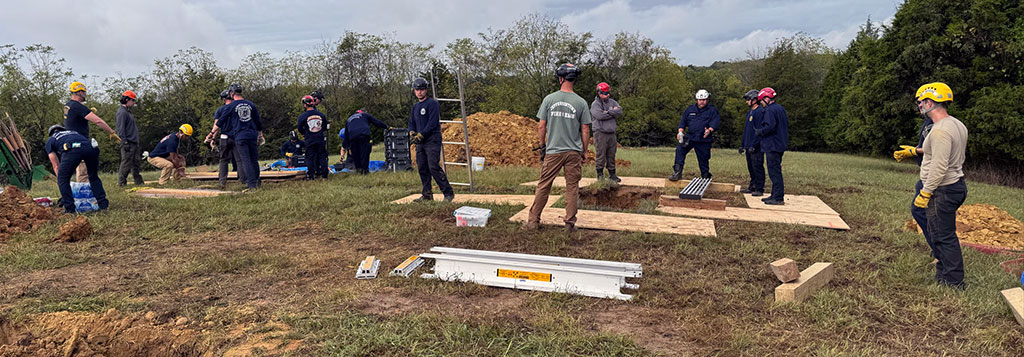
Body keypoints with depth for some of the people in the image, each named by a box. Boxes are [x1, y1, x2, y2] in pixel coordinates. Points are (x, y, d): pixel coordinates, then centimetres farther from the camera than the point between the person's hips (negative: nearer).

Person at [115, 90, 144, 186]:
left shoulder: (128, 112, 21)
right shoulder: (122, 112, -9)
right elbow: (120, 129, -15)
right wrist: (125, 142, -21)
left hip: (134, 143, 10)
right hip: (128, 143, -10)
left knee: (135, 163, 10)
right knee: (126, 164, -8)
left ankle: (139, 182, 13)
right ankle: (121, 182, -3)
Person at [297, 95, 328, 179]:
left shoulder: (302, 116, -8)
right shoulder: (321, 114, 1)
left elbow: (300, 129, 1)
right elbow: (325, 127, 12)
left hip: (310, 140, -2)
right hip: (321, 139, 2)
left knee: (310, 157, 7)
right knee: (322, 156, 10)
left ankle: (310, 175, 7)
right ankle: (324, 174, 11)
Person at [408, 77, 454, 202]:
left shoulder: (432, 103, -7)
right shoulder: (415, 106, 18)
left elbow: (433, 123, -15)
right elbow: (411, 122, 22)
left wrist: (421, 135, -17)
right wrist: (412, 133, 1)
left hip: (432, 140, -8)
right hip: (420, 142, 8)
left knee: (433, 167, -15)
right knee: (422, 168, 7)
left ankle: (448, 193, -9)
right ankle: (427, 194, 16)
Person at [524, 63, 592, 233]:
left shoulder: (549, 99, -2)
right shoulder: (581, 102, -2)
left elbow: (541, 126, 1)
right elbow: (585, 131, 0)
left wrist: (542, 144, 15)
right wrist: (584, 151, 11)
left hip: (553, 151, 0)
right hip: (574, 152, 0)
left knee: (543, 186, 7)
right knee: (572, 187, 8)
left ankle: (533, 221, 11)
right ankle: (570, 223, 11)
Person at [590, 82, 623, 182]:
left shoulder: (612, 102, 15)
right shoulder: (595, 104, -2)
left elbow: (620, 112, -1)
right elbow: (600, 115, -18)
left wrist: (608, 112, -12)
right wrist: (613, 112, -6)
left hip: (611, 133, 5)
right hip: (600, 133, -5)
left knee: (611, 154, 8)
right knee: (601, 154, -6)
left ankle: (612, 174, 16)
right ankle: (600, 174, 4)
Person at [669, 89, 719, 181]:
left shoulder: (712, 110, 5)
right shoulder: (690, 109, 15)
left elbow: (715, 122, -6)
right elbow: (683, 120, 16)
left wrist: (709, 130, -27)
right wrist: (680, 131, -1)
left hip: (704, 140, -2)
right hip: (689, 137, 2)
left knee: (703, 160, 4)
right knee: (680, 149, -22)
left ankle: (706, 177, 21)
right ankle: (677, 172, -22)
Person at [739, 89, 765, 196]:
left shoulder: (760, 112, -12)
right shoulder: (749, 113, 18)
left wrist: (753, 145, -21)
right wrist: (742, 144, 20)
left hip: (756, 147, -9)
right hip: (749, 146, 9)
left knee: (757, 168, -6)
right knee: (751, 168, 13)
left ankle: (759, 189, -2)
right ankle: (752, 187, 21)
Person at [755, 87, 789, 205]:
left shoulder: (770, 110, -15)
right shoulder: (780, 108, 16)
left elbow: (770, 127, -25)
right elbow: (787, 124, 21)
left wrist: (759, 132, -10)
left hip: (772, 146, -10)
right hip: (780, 145, 10)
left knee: (774, 172, -8)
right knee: (776, 171, 15)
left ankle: (778, 198, -6)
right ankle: (775, 195, 22)